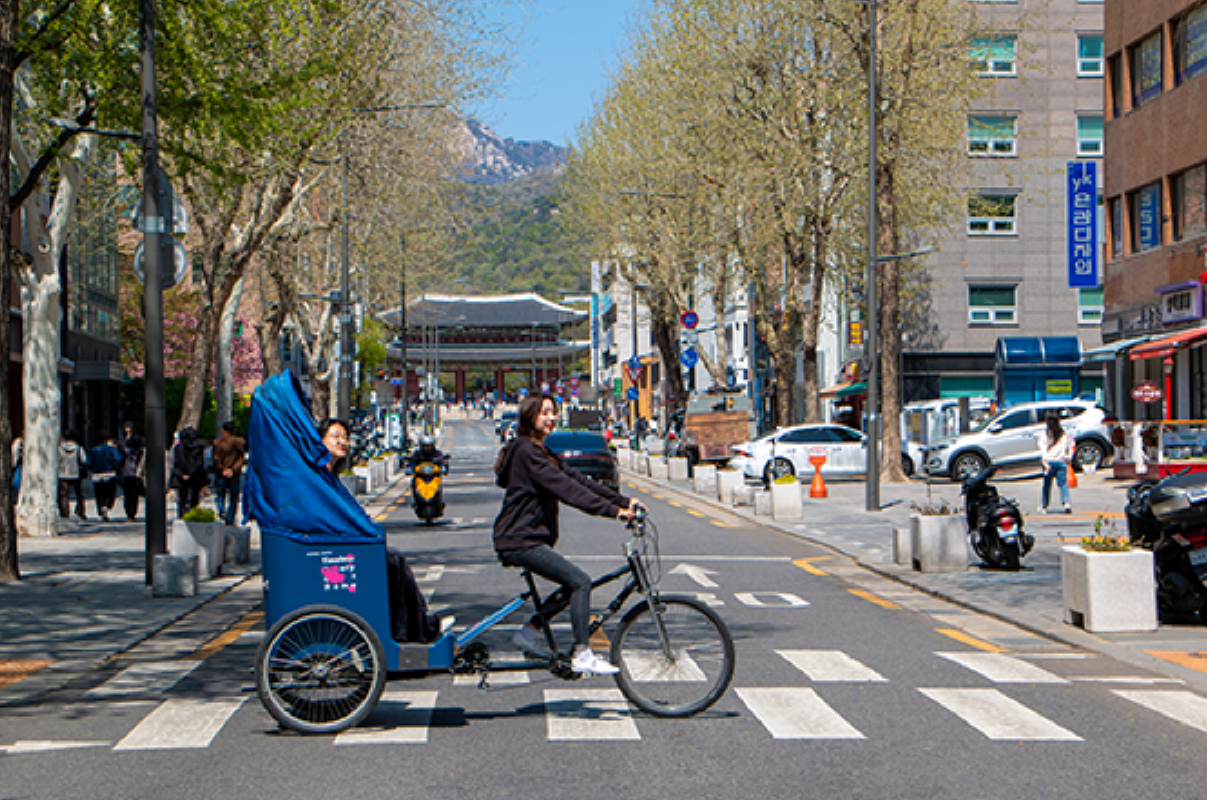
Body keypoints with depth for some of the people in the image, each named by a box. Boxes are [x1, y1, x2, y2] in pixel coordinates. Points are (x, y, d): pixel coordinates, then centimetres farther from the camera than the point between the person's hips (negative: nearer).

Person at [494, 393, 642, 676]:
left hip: (526, 538, 10)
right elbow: (566, 488, -24)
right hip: (520, 541, -10)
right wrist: (612, 510, -28)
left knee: (574, 584, 14)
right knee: (580, 582, -14)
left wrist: (623, 501, 3)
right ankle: (582, 656, -10)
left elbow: (577, 480, 12)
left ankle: (528, 631, 18)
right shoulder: (526, 451, -15)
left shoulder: (542, 451, 18)